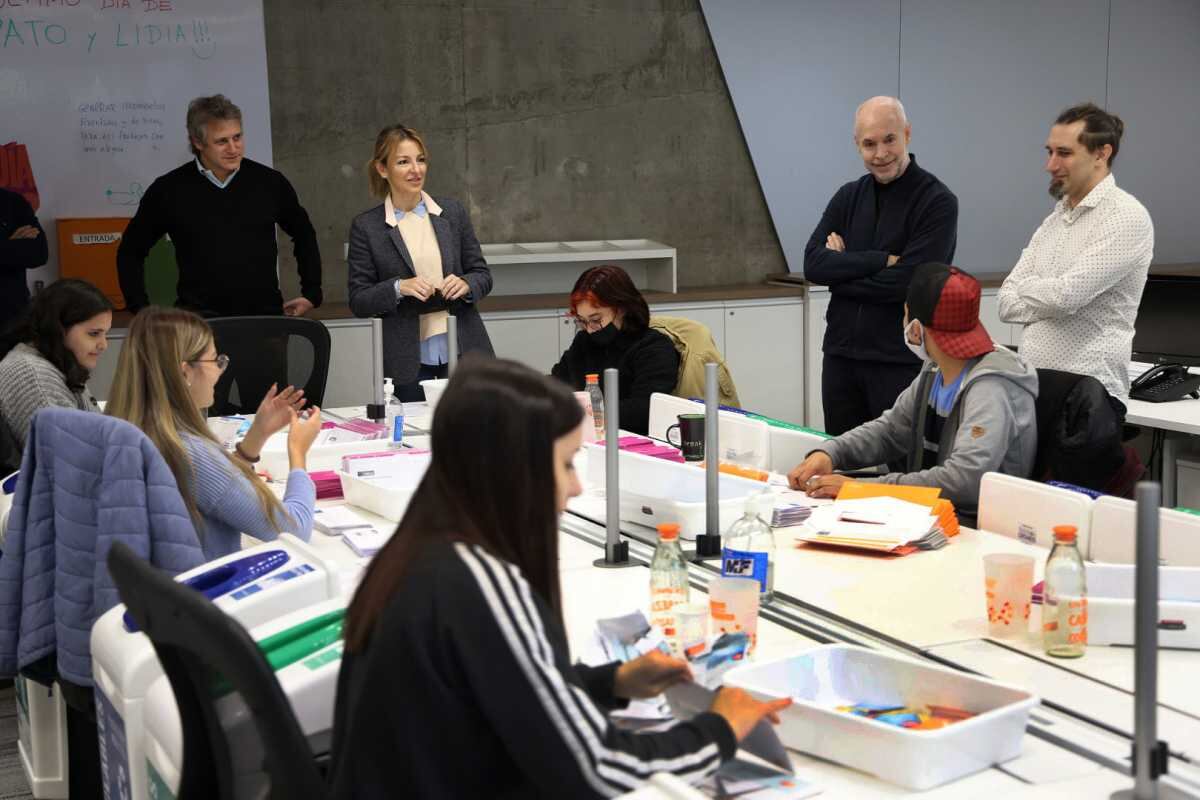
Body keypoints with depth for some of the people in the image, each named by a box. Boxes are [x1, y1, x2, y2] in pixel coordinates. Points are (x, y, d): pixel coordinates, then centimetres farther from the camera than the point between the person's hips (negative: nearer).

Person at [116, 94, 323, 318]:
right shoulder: (168, 190, 2)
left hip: (265, 315, 1)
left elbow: (304, 235, 20)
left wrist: (311, 294, 15)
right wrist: (140, 309, 5)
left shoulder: (270, 182, 5)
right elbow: (131, 251, 12)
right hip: (199, 318, -1)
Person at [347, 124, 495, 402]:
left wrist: (465, 285, -11)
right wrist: (399, 287, -17)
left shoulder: (453, 212, 6)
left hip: (463, 351, 2)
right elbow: (358, 301, -1)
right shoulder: (366, 226, -1)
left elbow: (482, 275, 10)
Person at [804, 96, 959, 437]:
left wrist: (843, 267, -6)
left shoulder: (937, 202, -7)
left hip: (902, 362, -5)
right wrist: (881, 260, -14)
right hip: (841, 358, 5)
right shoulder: (848, 197, 10)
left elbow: (906, 282, -17)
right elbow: (813, 264, -4)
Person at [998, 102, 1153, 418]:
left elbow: (1067, 295, -19)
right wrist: (1048, 297, -10)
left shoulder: (1127, 217, -9)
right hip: (1032, 384, 7)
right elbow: (1008, 304, 7)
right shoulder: (1053, 221, 15)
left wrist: (1026, 286, 0)